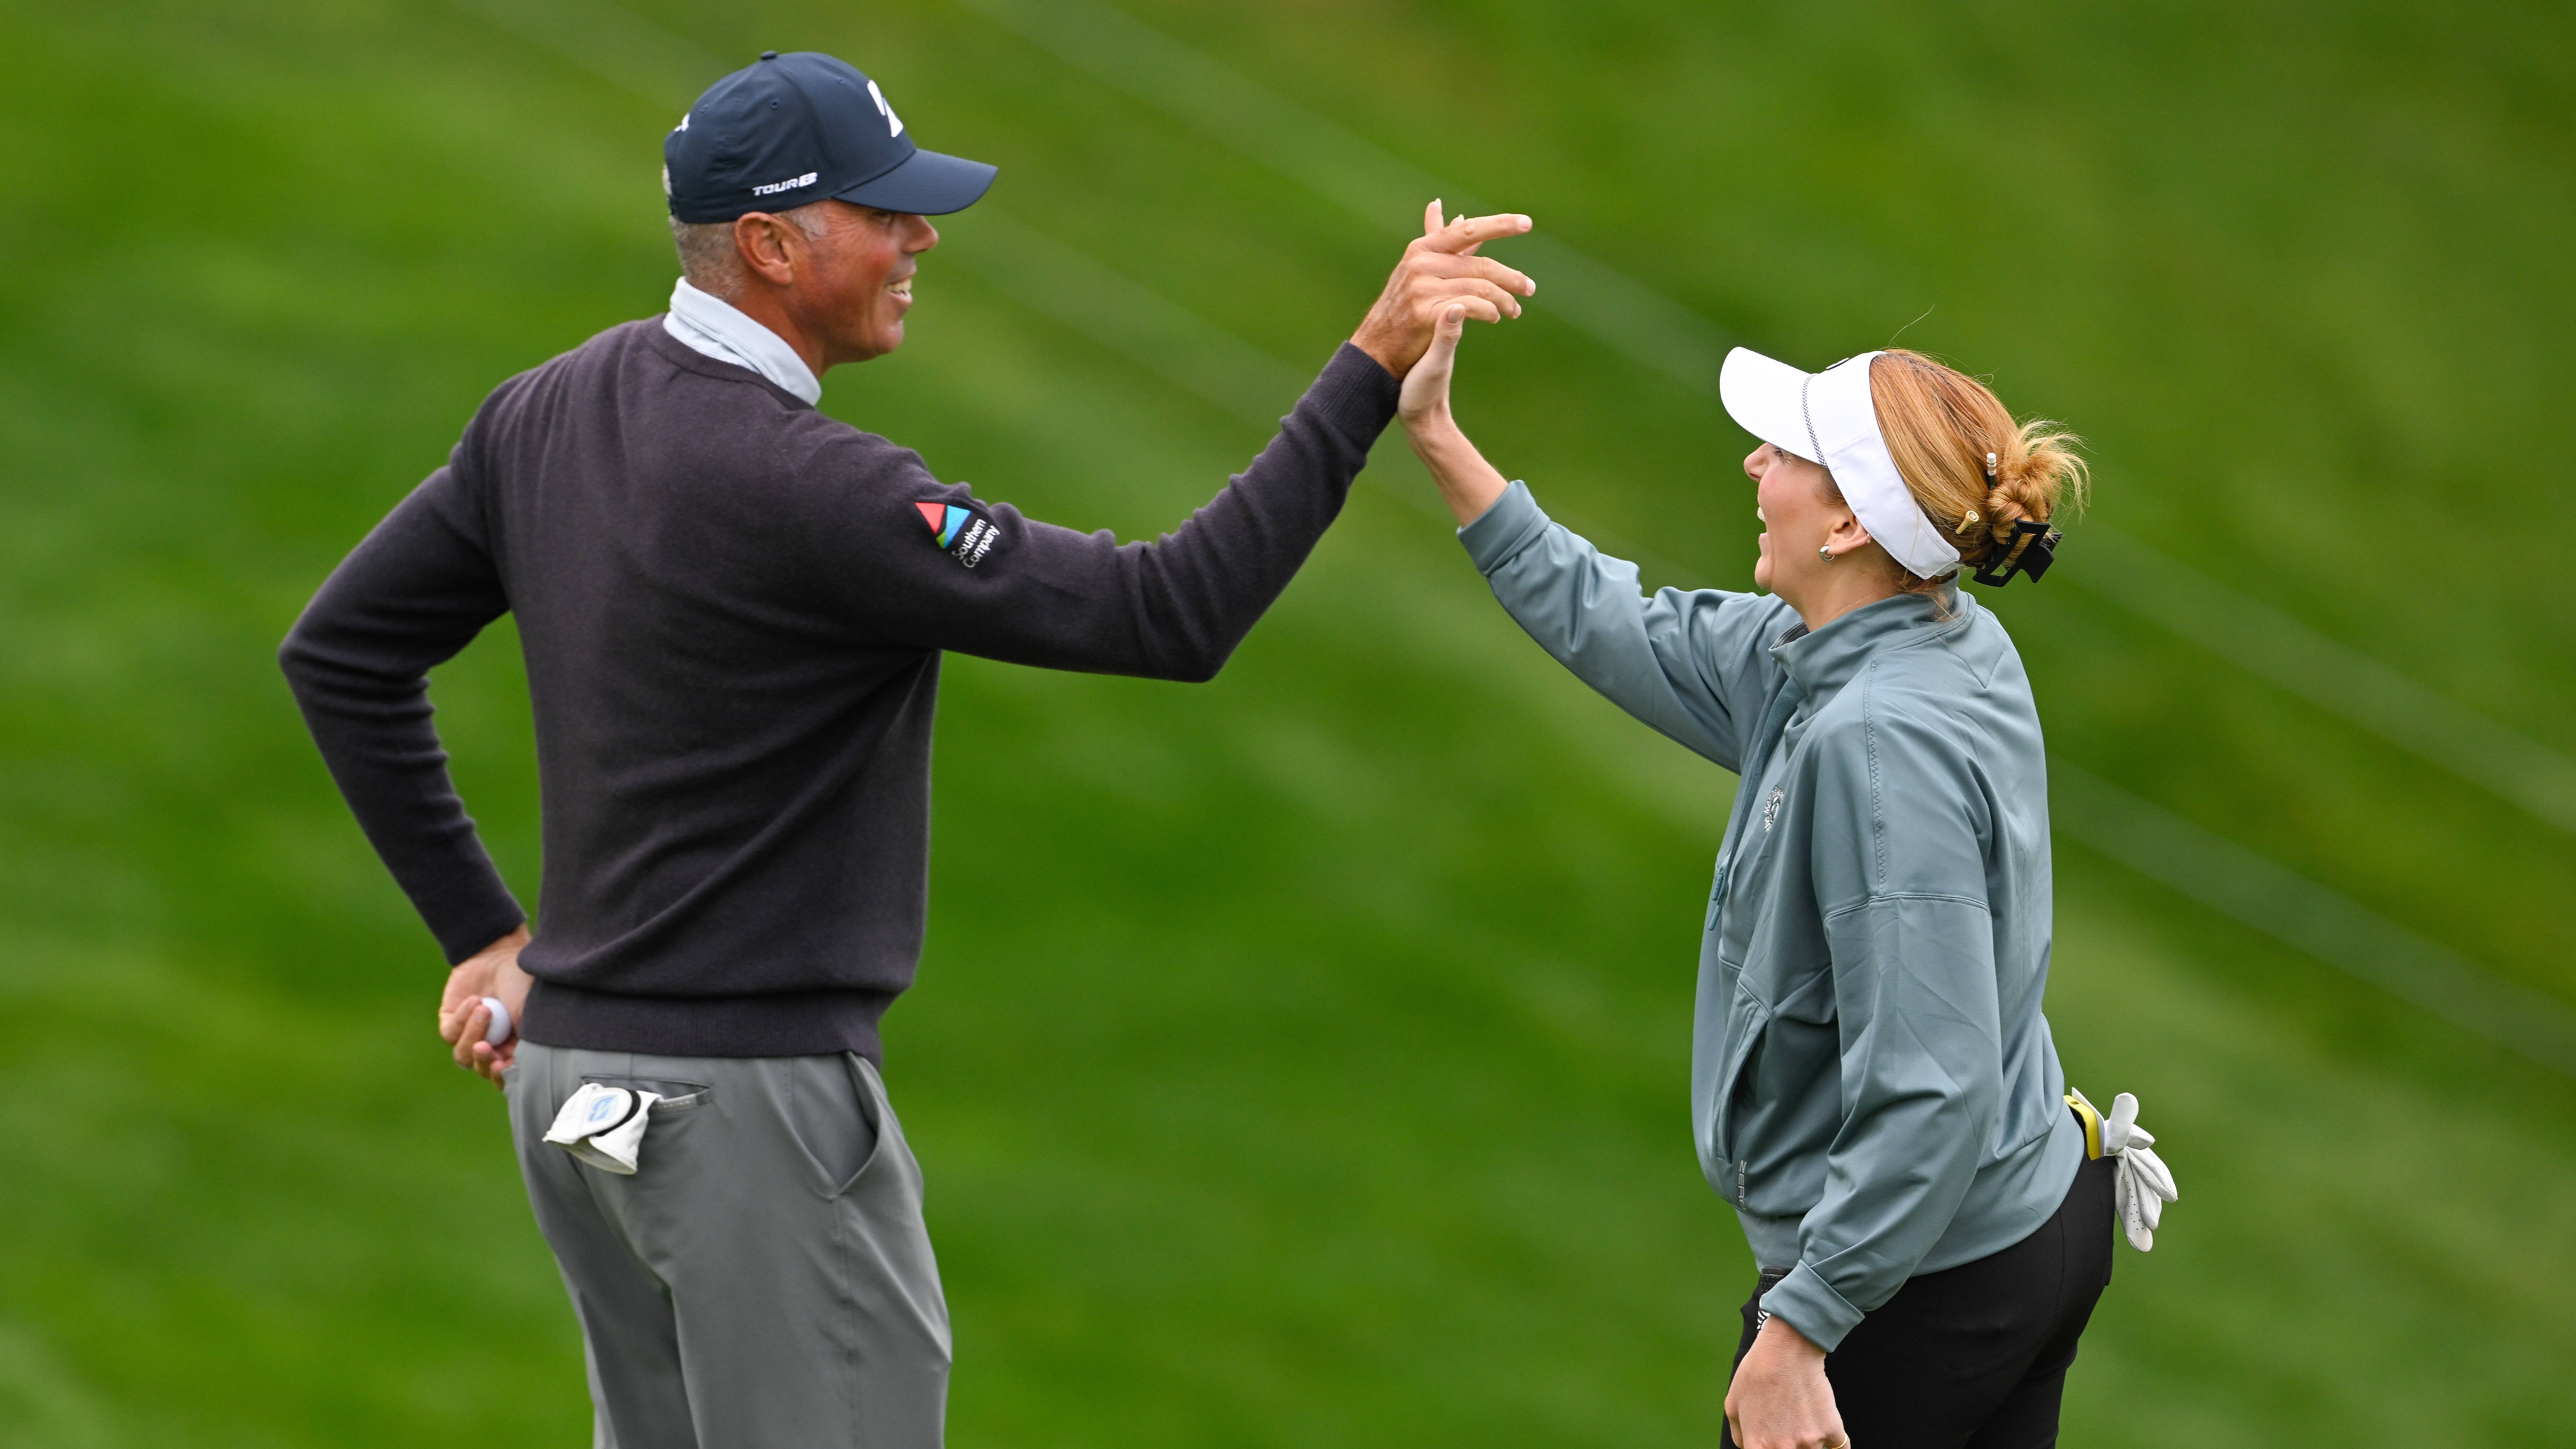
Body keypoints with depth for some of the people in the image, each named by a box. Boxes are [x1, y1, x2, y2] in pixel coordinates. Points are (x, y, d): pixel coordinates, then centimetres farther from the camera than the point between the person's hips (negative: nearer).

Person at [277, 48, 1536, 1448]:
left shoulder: (546, 415, 5)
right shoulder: (807, 490, -21)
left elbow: (340, 651, 14)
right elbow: (1172, 615, -23)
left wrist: (481, 931, 16)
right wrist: (1372, 365, -22)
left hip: (569, 1071, 9)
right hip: (747, 1100, -9)